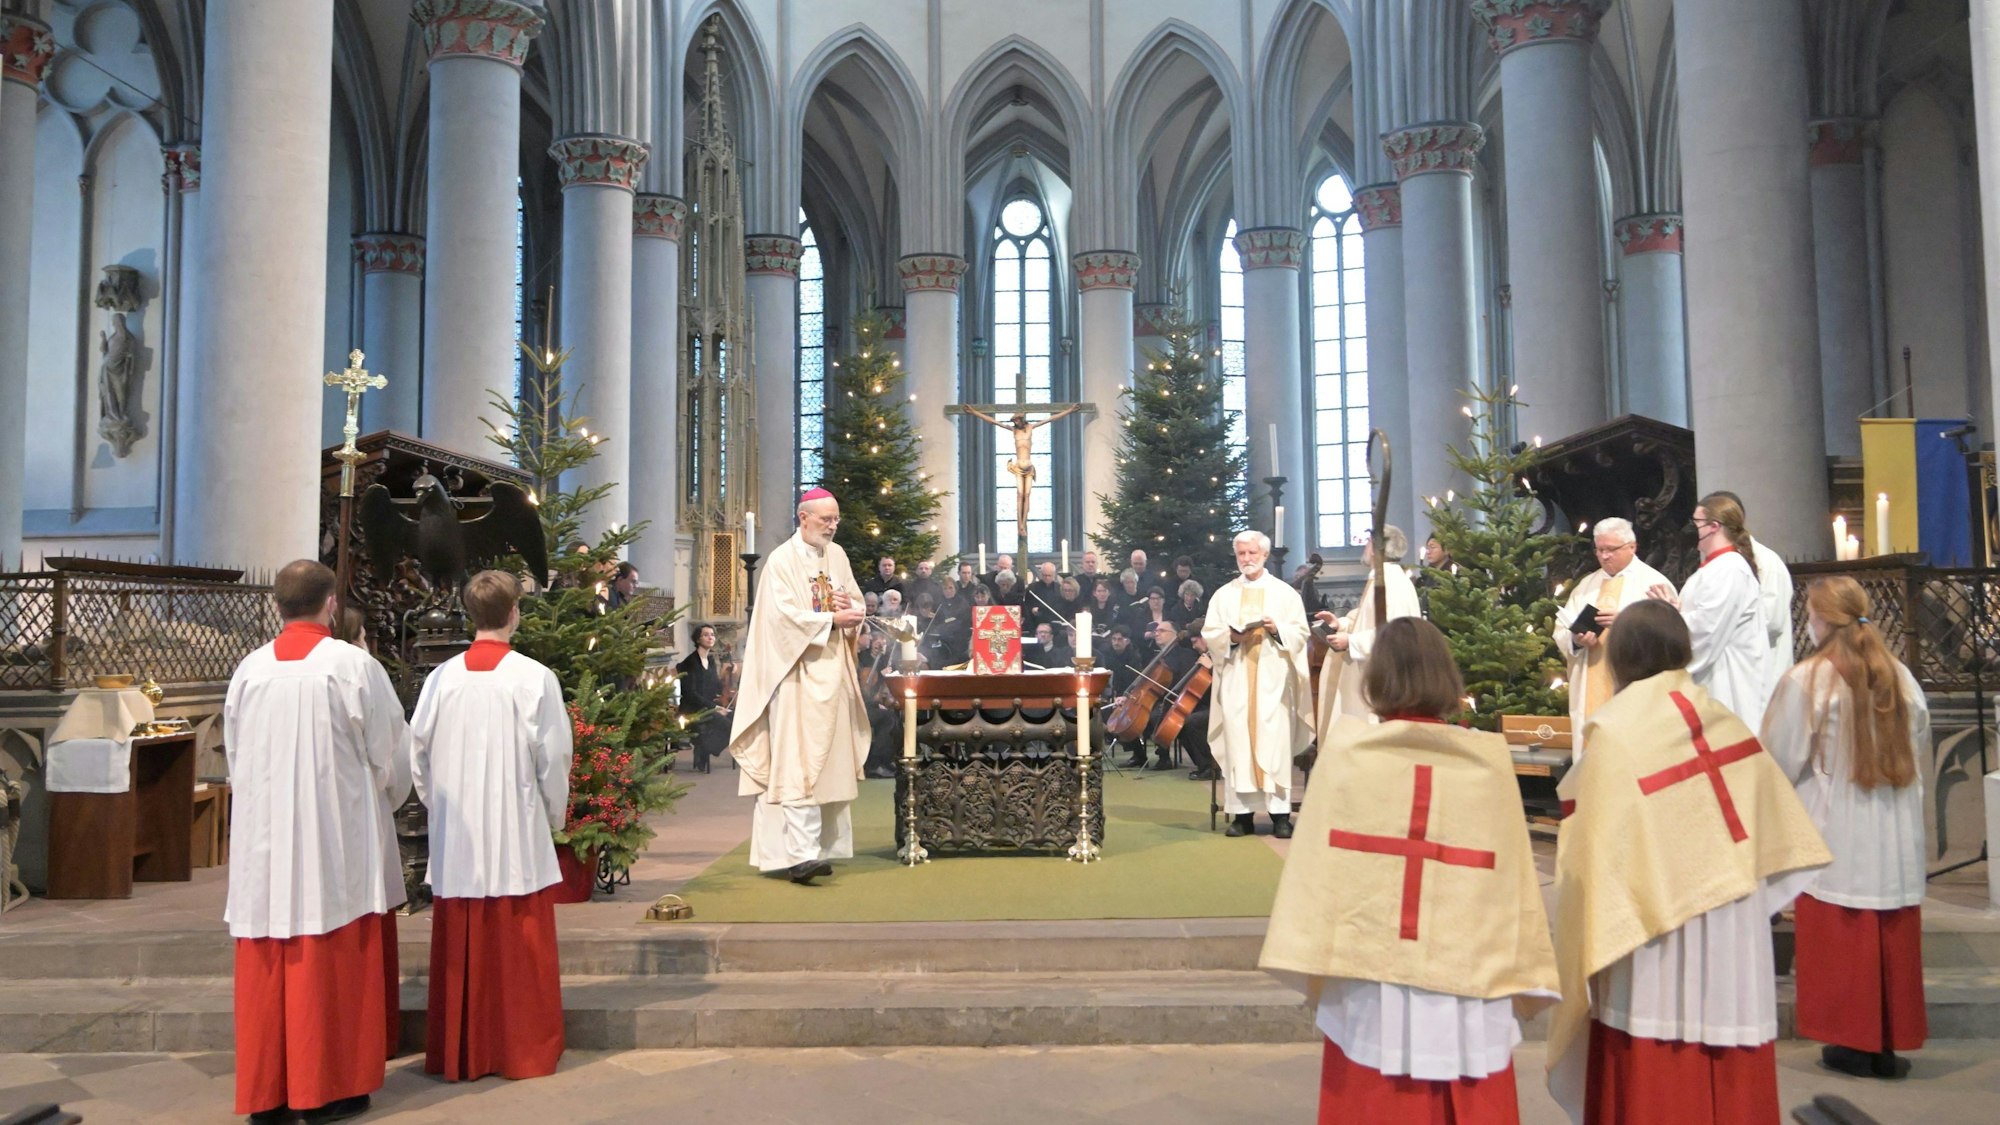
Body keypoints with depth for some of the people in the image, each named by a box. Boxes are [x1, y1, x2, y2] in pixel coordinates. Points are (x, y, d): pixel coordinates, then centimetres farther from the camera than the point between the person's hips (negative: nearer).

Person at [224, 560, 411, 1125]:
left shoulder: (249, 669, 1)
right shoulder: (353, 665, -10)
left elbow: (235, 754, 11)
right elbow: (390, 752, -3)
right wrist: (385, 801, 17)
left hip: (264, 838, 4)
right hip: (337, 837, -4)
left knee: (268, 966, 10)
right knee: (333, 963, 4)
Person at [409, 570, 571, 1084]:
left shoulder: (441, 678, -2)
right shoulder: (534, 678, -10)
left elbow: (418, 753, 4)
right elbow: (553, 757, -6)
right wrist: (555, 815, 9)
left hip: (455, 839, 3)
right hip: (518, 835, -3)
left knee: (460, 950, 11)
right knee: (519, 951, 6)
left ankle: (459, 1053, 20)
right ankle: (525, 1050, 14)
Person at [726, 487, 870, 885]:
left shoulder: (837, 555, 13)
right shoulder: (782, 560, -6)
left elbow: (856, 601, 15)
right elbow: (785, 614, -15)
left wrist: (852, 609, -7)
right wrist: (832, 619, -18)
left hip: (832, 672, 7)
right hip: (797, 673, -7)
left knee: (830, 760, 7)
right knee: (798, 762, -12)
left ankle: (820, 847, 14)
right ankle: (800, 854, -17)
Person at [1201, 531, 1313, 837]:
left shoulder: (1285, 592, 8)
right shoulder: (1223, 594, 12)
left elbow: (1301, 633, 4)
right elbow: (1209, 634, 7)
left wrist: (1277, 629, -14)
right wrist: (1230, 636, -12)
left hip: (1273, 678, -1)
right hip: (1235, 679, 2)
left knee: (1275, 741, -6)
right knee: (1237, 741, -3)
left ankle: (1280, 813, -4)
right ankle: (1242, 812, 1)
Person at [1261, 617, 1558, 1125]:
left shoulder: (1347, 756, -5)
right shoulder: (1489, 761, -3)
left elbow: (1317, 866, -4)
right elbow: (1513, 874, 1)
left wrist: (1313, 968, 4)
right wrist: (1521, 977, 9)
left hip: (1372, 985, -1)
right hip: (1468, 993, 1)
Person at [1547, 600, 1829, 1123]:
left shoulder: (1614, 733, -12)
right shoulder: (1723, 720, 4)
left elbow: (1596, 845, -15)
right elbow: (1773, 827, 10)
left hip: (1658, 945, -5)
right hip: (1737, 933, 6)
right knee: (1728, 1078, 15)